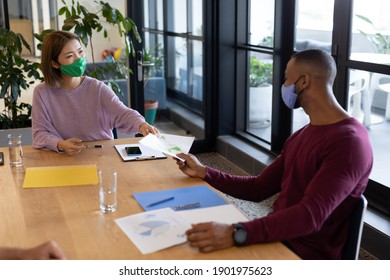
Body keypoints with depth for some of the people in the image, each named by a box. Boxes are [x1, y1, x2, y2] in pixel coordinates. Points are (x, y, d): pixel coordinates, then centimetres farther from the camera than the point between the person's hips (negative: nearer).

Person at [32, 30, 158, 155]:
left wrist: (141, 124, -35)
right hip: (65, 159, 0)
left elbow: (122, 113, -13)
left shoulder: (98, 89, -1)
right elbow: (40, 133, -3)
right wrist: (60, 145, -23)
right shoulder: (42, 92, -1)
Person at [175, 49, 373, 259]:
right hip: (275, 239, 8)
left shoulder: (349, 142, -18)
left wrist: (237, 233, -41)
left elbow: (311, 215, -30)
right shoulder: (299, 137, 14)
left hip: (305, 255, -8)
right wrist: (203, 172, 12)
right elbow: (259, 189, 18)